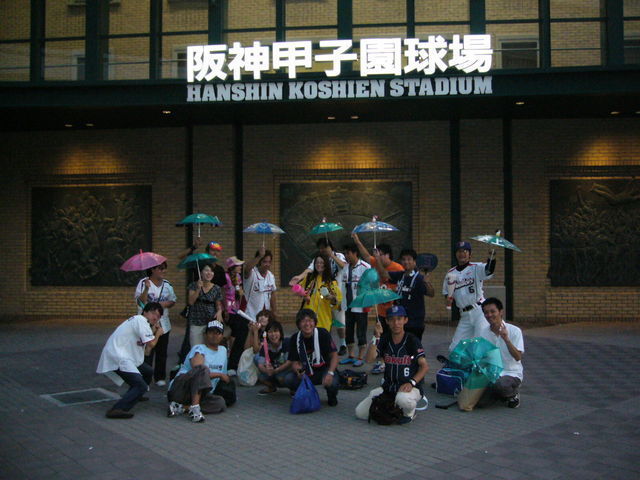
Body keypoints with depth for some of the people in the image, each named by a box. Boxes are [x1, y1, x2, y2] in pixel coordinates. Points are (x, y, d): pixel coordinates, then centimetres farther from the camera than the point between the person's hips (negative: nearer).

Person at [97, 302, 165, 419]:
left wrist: (153, 332, 11)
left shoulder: (142, 322, 20)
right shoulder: (141, 320, -11)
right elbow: (151, 344, -16)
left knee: (148, 372, 25)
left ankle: (135, 396, 41)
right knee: (141, 386, -20)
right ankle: (117, 410, -29)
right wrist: (158, 334, 3)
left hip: (126, 357, 10)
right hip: (117, 358, -10)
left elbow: (146, 350, 16)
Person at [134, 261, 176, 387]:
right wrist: (146, 289, -29)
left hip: (163, 323, 5)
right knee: (147, 352, -7)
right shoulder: (143, 283, -8)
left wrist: (166, 304, -7)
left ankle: (160, 377, 23)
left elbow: (173, 300, 14)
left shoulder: (167, 284, 9)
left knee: (162, 353, 11)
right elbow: (140, 302, -16)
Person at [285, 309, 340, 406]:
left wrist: (330, 373, -29)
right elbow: (294, 362, -4)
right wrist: (297, 369, -29)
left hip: (323, 370, -2)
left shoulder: (323, 334, -14)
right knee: (288, 379, -25)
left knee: (332, 383, -35)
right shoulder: (295, 339, -6)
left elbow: (334, 355, -13)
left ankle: (331, 396, 6)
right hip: (306, 372, 3)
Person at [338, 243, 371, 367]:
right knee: (348, 332, 13)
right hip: (348, 305, 7)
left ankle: (360, 357, 10)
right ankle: (351, 356, 24)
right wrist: (340, 301, 13)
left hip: (360, 306, -7)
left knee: (361, 332, 2)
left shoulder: (365, 267, -12)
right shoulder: (346, 267, 10)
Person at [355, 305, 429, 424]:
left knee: (403, 399, -41)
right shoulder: (385, 340, 3)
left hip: (409, 387, -4)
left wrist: (411, 383, -23)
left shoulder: (412, 340, -8)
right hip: (388, 387, 5)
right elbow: (369, 359, -11)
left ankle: (409, 412, -4)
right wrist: (376, 337, -20)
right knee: (360, 413, -8)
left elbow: (424, 366, -10)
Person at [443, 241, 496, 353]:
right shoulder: (450, 273, 11)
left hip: (480, 311, -5)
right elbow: (446, 293, 19)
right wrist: (448, 298, -4)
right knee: (454, 348, 7)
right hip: (464, 315, 5)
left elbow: (488, 270, -25)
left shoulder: (476, 268, -4)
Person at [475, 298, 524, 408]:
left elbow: (518, 357, -15)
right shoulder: (482, 331, 2)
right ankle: (499, 395, 16)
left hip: (511, 373, -4)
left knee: (499, 385, -38)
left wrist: (506, 339, -26)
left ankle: (514, 392, 0)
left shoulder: (514, 331, -8)